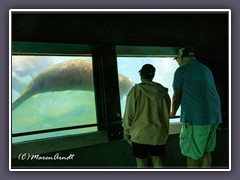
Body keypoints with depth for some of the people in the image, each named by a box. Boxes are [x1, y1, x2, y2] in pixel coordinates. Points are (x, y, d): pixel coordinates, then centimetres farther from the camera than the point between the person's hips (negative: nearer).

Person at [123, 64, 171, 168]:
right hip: (159, 134, 4)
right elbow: (167, 113, 7)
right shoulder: (163, 91, -1)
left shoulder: (136, 90, -13)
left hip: (140, 134, -3)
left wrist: (127, 131, 5)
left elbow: (129, 114, -9)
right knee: (158, 161, 18)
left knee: (141, 163, 11)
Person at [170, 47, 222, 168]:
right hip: (214, 115, 8)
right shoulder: (206, 69, 20)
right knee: (206, 151, 17)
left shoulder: (181, 71, -2)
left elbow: (177, 97, 1)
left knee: (193, 153, 4)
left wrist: (173, 113, 18)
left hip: (196, 117, -8)